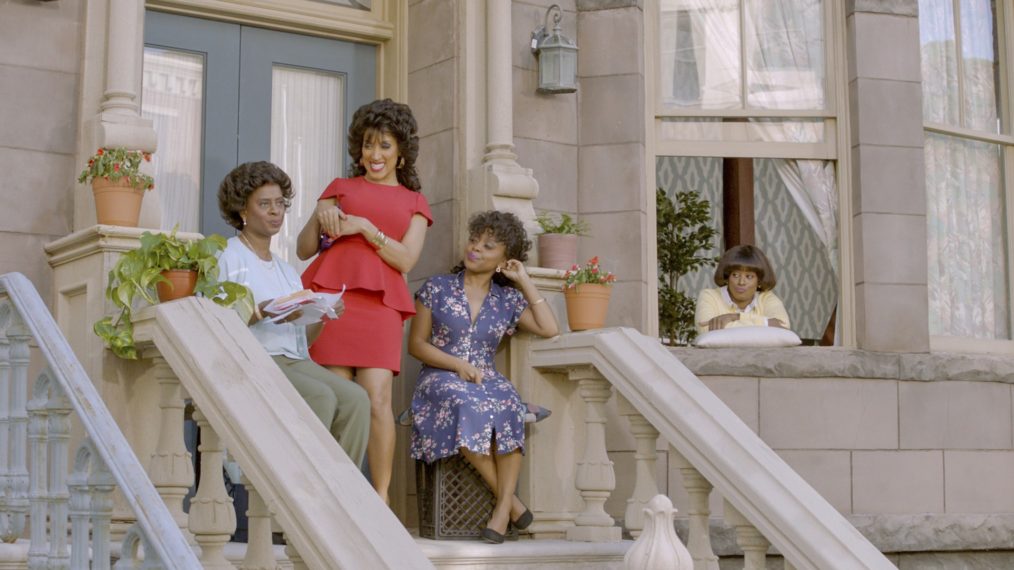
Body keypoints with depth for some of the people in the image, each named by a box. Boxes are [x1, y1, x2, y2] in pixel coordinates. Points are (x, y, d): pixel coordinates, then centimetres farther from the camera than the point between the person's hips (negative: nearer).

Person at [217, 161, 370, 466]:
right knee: (321, 397, -31)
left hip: (294, 361, 6)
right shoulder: (226, 257, 6)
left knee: (355, 399, -22)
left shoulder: (288, 272, 27)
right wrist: (262, 312, -19)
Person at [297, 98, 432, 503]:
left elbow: (406, 259, 6)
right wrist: (319, 218, -2)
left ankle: (381, 500, -12)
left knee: (377, 400, -14)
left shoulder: (415, 203, 22)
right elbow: (303, 250, 17)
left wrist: (365, 227, -5)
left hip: (381, 303, 0)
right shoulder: (340, 188, 23)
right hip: (331, 295, 0)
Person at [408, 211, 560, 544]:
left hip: (486, 378, 2)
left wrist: (525, 282, 5)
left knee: (508, 406, -35)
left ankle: (503, 506, -31)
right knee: (466, 406, -38)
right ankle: (512, 502, -27)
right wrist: (457, 365, -11)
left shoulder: (508, 300, 12)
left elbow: (550, 330, 0)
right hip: (439, 377, -2)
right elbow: (416, 344, 5)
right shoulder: (436, 289, 6)